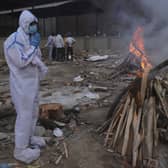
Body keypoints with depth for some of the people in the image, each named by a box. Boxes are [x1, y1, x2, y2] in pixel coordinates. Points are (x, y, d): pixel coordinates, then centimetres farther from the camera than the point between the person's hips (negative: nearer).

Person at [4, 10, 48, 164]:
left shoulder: (30, 39, 11)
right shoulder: (14, 40, -17)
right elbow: (21, 61, -24)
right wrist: (33, 46, -19)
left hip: (33, 81, 9)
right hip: (22, 83, -9)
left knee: (33, 112, 19)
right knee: (24, 115, -3)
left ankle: (29, 138, 38)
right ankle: (20, 150, 10)